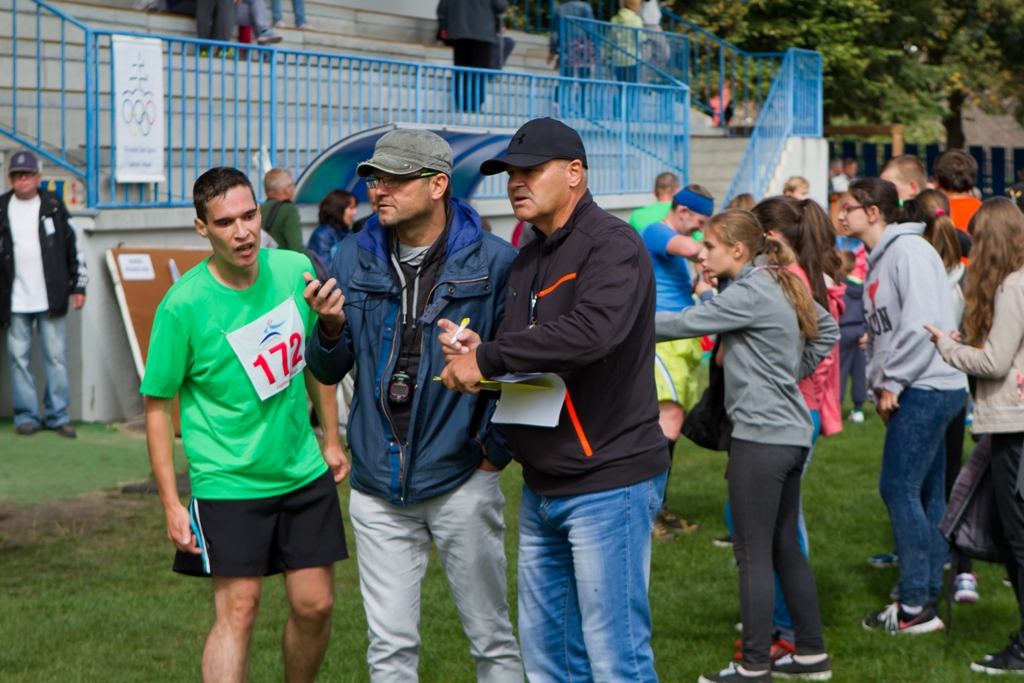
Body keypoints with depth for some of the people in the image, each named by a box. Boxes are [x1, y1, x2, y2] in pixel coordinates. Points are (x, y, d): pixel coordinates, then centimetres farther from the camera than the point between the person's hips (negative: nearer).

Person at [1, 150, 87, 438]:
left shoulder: (54, 207, 6)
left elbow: (74, 248, 10)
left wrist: (79, 286, 6)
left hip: (51, 299, -1)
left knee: (56, 356, 1)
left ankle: (57, 415, 9)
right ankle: (26, 415, 10)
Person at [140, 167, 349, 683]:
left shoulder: (296, 270, -2)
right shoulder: (183, 305, -16)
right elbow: (157, 405, -9)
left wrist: (330, 439, 16)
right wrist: (171, 504, -12)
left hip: (303, 471, 5)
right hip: (227, 481, -5)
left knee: (315, 605, 6)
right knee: (238, 611, -8)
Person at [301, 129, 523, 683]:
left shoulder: (492, 261, -7)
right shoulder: (353, 259, 5)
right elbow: (327, 371, 9)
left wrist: (497, 446, -5)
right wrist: (331, 327, -11)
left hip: (461, 481, -3)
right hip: (378, 490, 3)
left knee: (491, 638, 7)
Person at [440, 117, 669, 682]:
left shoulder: (611, 245, -12)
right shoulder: (526, 263, 17)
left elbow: (592, 332, -31)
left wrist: (488, 359, -23)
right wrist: (473, 355, -2)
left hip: (608, 484, -9)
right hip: (541, 487, 9)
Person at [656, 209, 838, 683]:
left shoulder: (750, 294, -14)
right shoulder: (783, 288, 13)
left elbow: (683, 324, -15)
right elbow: (826, 330, 26)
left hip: (761, 437, -9)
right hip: (792, 434, 9)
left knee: (753, 553, -4)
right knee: (785, 547, 15)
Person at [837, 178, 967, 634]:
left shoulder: (909, 250, -11)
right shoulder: (879, 259, 18)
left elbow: (922, 323, -19)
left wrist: (892, 383, -15)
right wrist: (878, 386, 11)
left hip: (926, 387, -10)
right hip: (913, 392, 10)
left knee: (899, 487, -10)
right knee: (924, 494, 11)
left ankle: (916, 605, -6)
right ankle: (927, 595, 15)